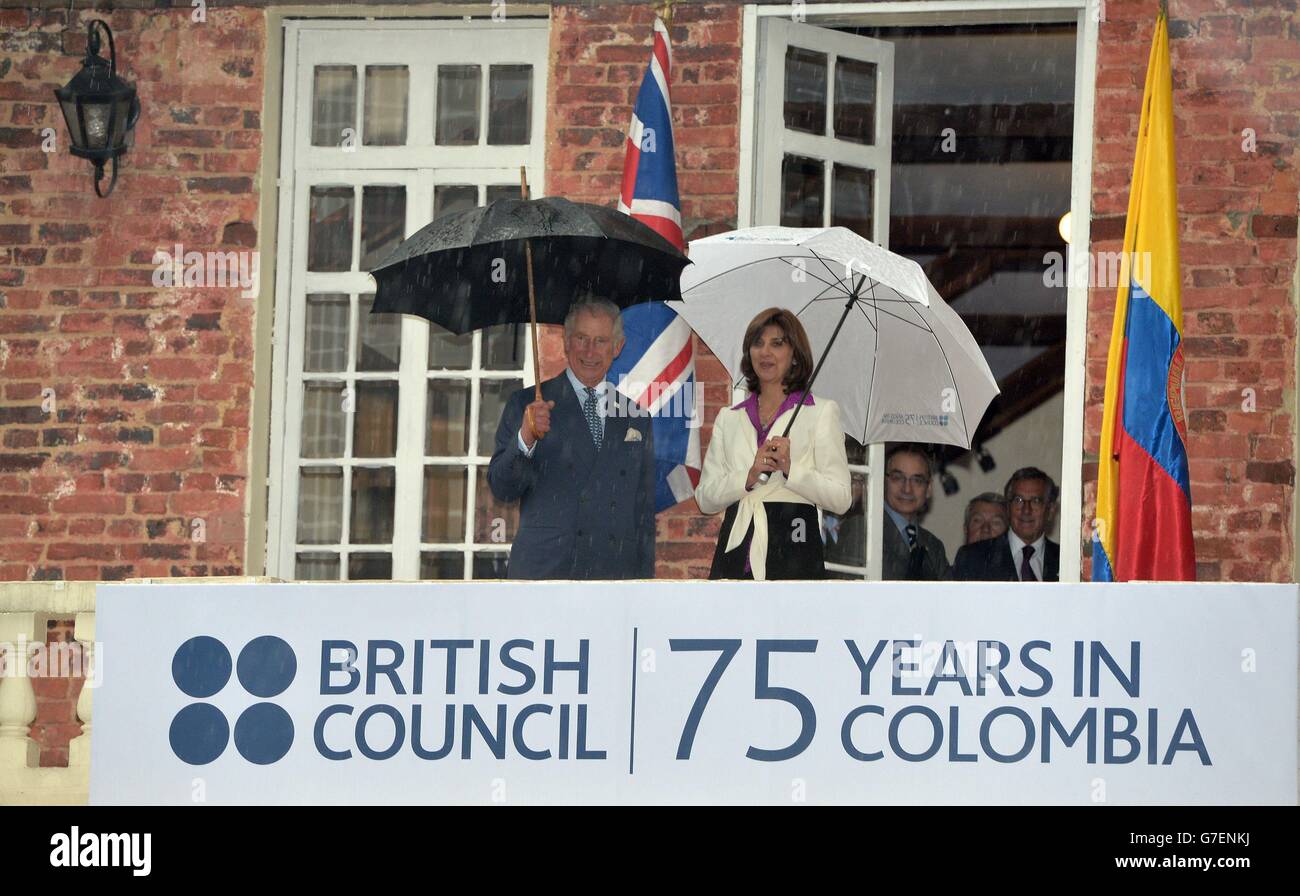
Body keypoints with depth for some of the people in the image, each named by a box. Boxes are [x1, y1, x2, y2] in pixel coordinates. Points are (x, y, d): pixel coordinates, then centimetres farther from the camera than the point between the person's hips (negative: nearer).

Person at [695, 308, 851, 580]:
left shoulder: (821, 412, 8)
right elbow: (705, 498, 9)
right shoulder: (728, 418, 18)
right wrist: (749, 477, -8)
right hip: (736, 554, 3)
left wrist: (791, 470, -14)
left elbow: (841, 498, -1)